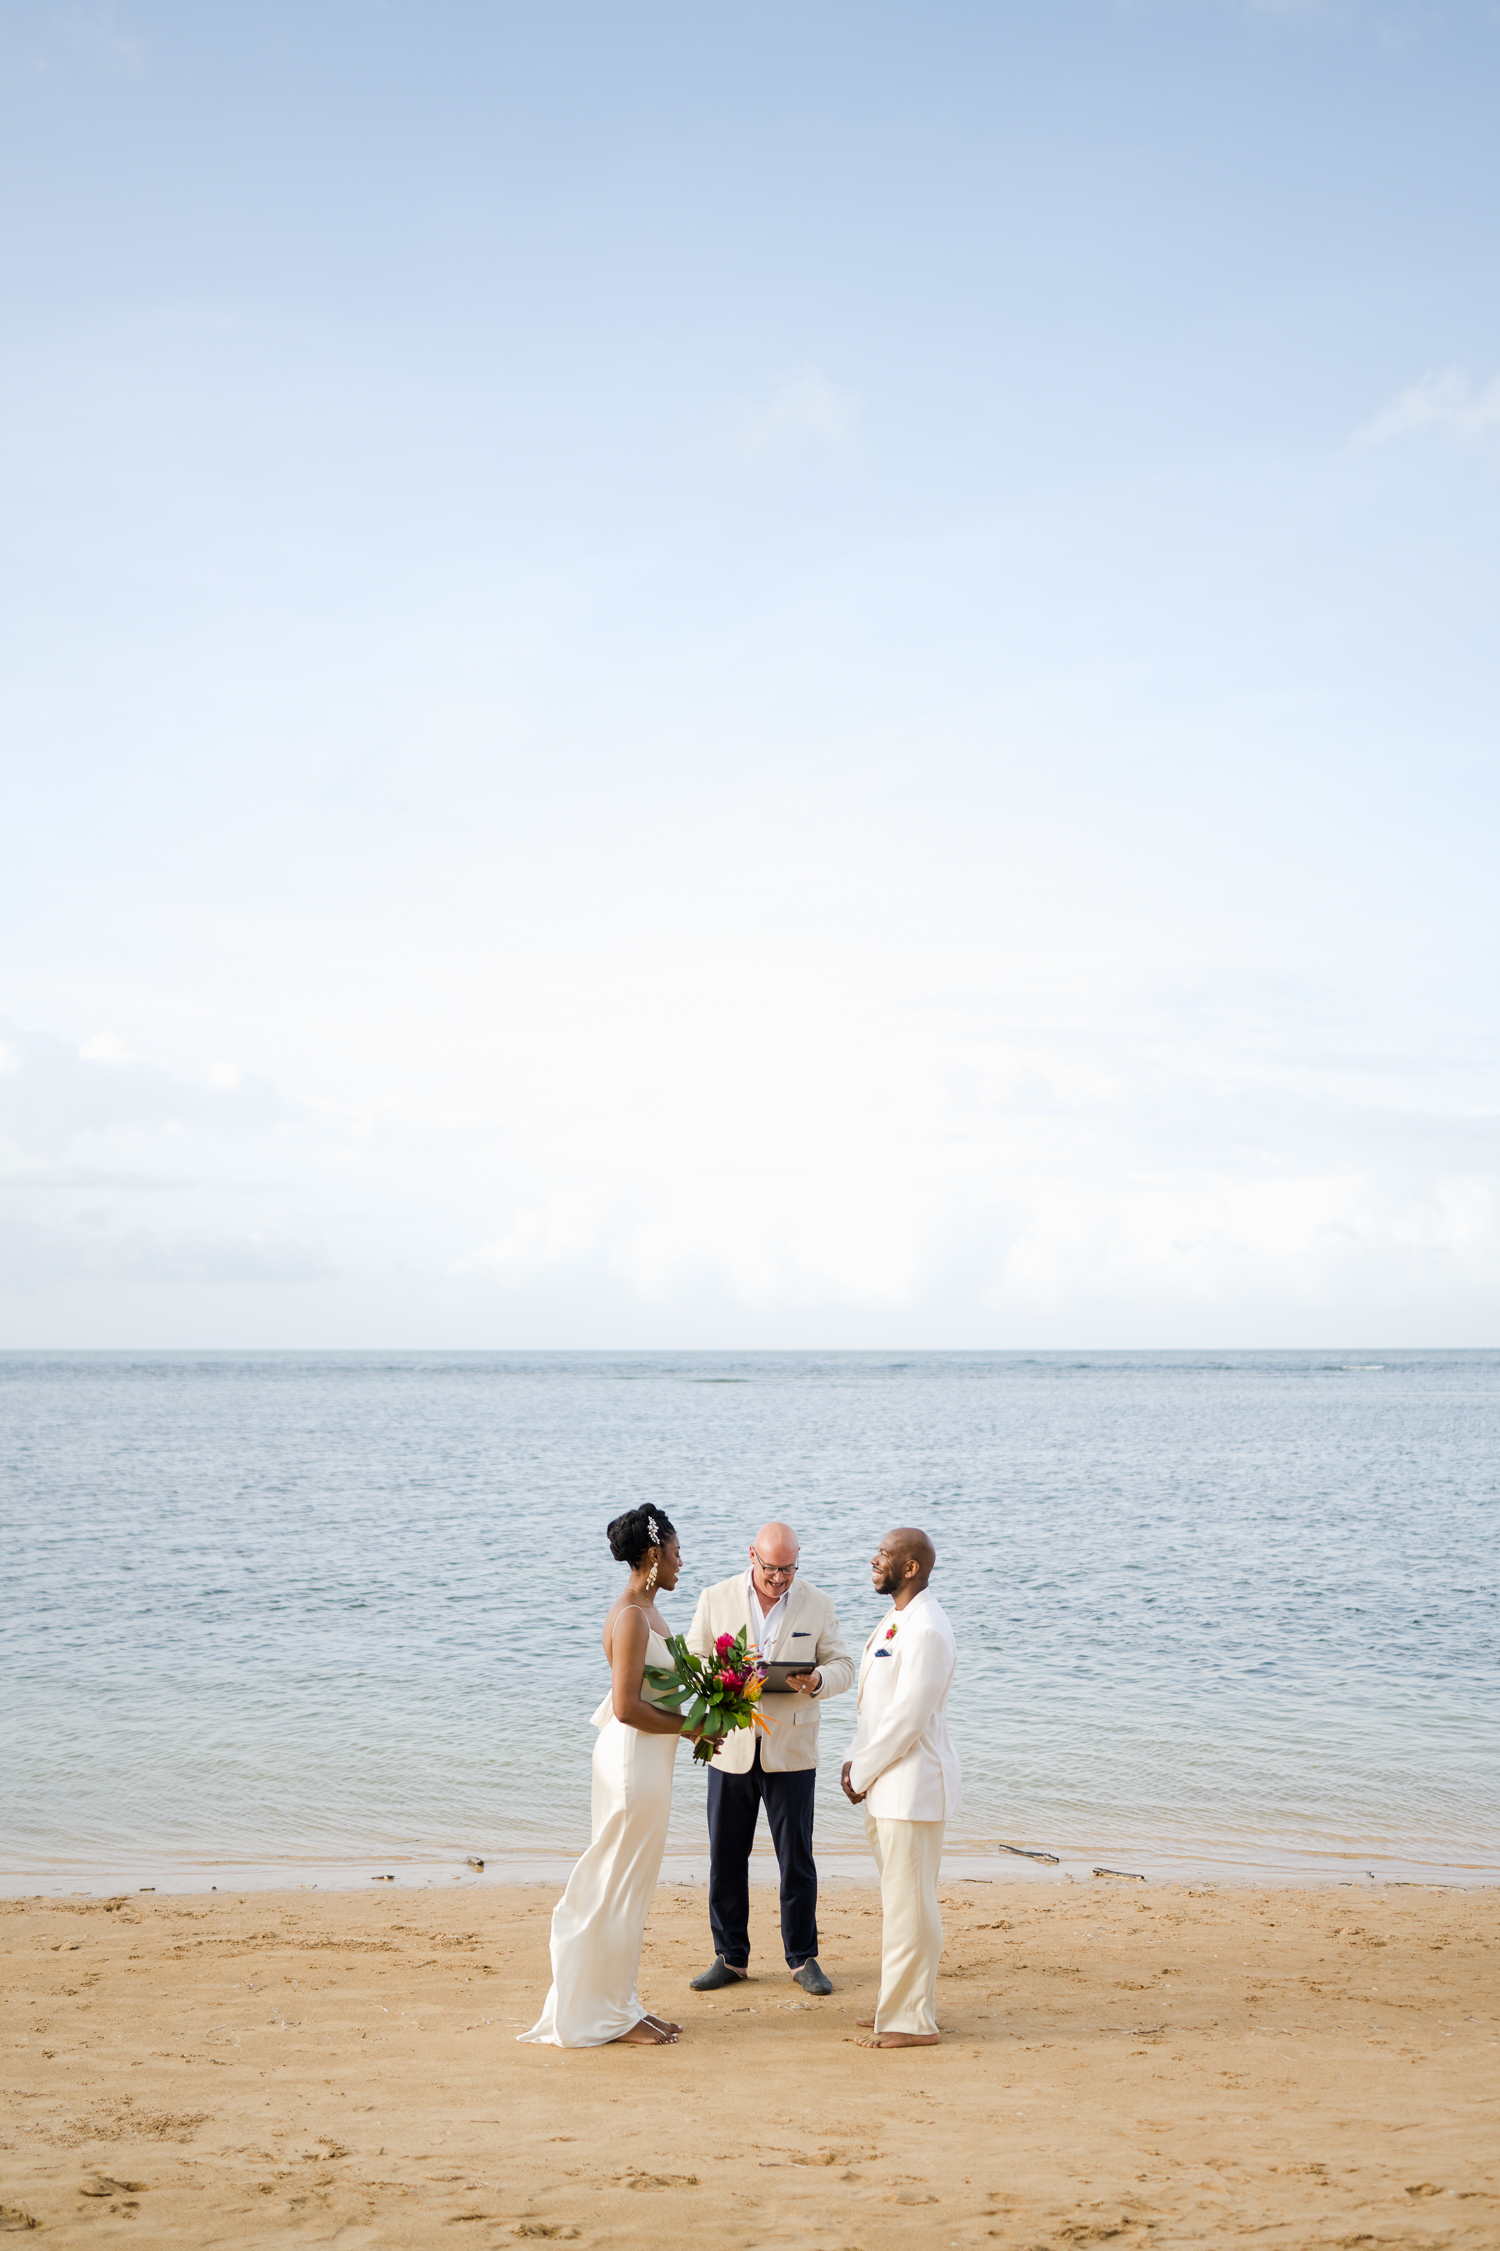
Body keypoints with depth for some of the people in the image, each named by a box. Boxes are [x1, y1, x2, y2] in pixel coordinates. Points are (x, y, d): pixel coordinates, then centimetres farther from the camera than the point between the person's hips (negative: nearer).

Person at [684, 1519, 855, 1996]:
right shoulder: (715, 1599, 1)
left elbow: (842, 1666, 3)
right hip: (731, 1748, 1)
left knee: (797, 1859, 3)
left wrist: (817, 1680, -20)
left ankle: (802, 1958, 16)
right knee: (726, 1858, 6)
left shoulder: (817, 1605, 0)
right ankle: (731, 1957, 19)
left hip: (790, 1752, -1)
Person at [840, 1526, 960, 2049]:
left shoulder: (927, 1631, -19)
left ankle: (912, 2021, 2)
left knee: (908, 1903, -4)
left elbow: (907, 1717, -21)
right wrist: (856, 1761, 7)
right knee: (895, 1900, 17)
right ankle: (900, 2003, 27)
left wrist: (862, 1774, -12)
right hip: (887, 1785, 10)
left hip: (914, 1784, -10)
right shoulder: (895, 1620, 14)